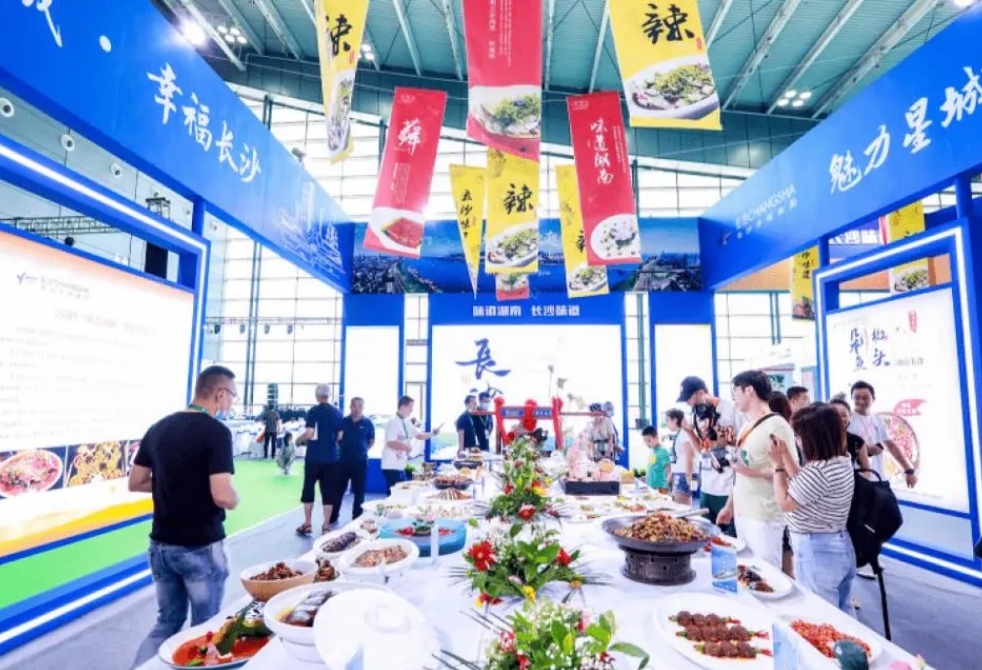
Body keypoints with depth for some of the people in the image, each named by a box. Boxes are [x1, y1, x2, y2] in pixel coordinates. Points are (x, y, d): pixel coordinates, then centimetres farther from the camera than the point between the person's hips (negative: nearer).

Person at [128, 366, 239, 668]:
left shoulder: (158, 428, 3)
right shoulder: (216, 432, -19)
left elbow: (136, 483, 11)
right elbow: (223, 496, -26)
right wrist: (234, 498, -5)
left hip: (161, 545, 7)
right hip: (201, 547, -6)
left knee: (167, 623, 23)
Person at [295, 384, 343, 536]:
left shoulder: (314, 411, -8)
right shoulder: (337, 412, 5)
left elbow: (310, 433, -15)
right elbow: (339, 436, 9)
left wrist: (299, 440, 4)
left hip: (314, 457, -3)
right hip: (331, 457, 3)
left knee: (308, 489, 9)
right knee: (328, 491, 7)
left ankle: (307, 524, 13)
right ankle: (326, 526, 10)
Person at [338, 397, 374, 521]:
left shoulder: (368, 423, -1)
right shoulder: (343, 421, 1)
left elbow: (372, 441, 10)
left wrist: (363, 450, 1)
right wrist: (342, 448, 2)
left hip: (361, 461, 0)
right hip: (343, 460, 1)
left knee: (359, 491, 8)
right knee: (338, 489, 7)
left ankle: (357, 518, 20)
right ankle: (333, 517, 20)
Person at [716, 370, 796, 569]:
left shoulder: (776, 425, -13)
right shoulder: (747, 427, 12)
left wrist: (755, 472, -24)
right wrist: (730, 505, 18)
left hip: (764, 516, -8)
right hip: (742, 512, 8)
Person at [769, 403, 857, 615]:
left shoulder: (818, 470, -28)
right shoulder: (842, 462, 2)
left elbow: (784, 503, -16)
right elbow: (803, 484, 15)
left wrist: (777, 464, -10)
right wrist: (786, 454, 9)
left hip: (816, 552, -10)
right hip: (840, 546, 10)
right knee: (843, 613, 22)